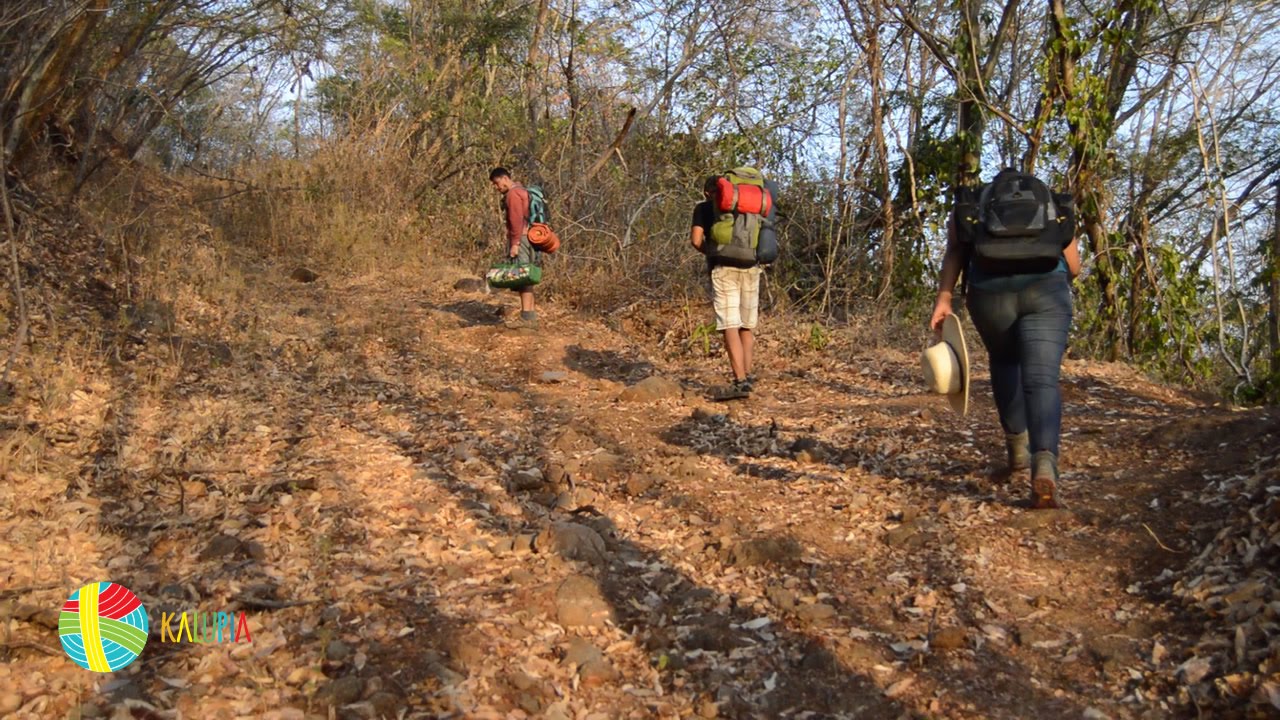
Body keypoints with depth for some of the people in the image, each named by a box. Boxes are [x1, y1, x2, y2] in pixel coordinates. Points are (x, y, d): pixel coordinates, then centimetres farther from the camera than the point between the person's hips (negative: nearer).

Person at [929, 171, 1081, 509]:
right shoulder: (1050, 204, 28)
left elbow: (955, 252, 6)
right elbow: (1073, 267, 23)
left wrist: (943, 298, -2)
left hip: (990, 293, 1)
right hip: (1044, 291, 0)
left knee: (1004, 361, 27)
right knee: (1041, 380, -7)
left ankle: (1017, 447, 29)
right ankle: (1044, 465, -27)